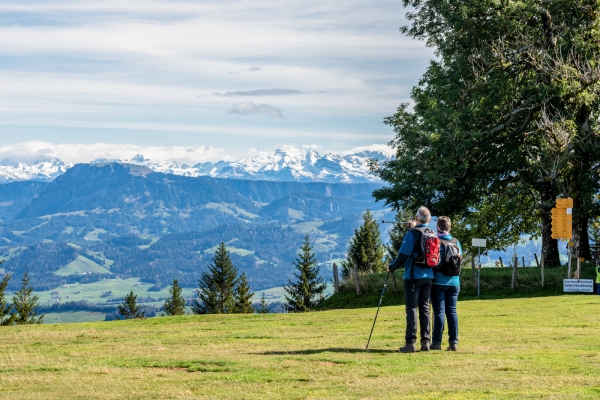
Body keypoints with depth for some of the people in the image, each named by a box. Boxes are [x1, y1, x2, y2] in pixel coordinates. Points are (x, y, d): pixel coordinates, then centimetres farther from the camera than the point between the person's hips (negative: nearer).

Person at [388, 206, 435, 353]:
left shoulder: (412, 233, -11)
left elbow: (404, 254, -15)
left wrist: (392, 267, 0)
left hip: (413, 276, -5)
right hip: (428, 276, 5)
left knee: (412, 308, -4)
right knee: (424, 308, 10)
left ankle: (411, 343, -7)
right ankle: (426, 341, 6)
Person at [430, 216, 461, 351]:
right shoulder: (456, 243, 6)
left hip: (438, 282, -3)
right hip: (454, 282, 3)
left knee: (439, 311, -2)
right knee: (452, 311, 6)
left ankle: (437, 342, -3)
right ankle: (454, 342, 3)